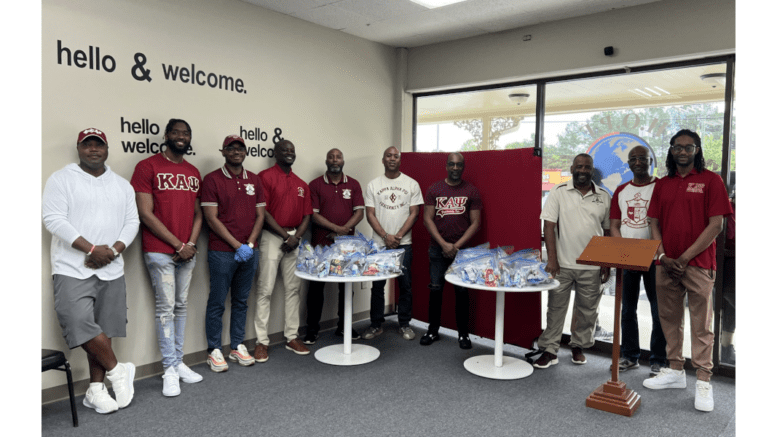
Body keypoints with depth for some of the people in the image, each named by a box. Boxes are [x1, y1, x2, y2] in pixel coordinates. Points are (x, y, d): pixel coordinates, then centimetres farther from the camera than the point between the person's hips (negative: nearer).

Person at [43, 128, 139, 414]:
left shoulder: (122, 185, 14)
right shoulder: (61, 179, 1)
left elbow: (132, 222, 10)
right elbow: (54, 219, -9)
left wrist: (114, 249, -8)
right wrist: (92, 249, -16)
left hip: (111, 270, 3)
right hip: (73, 269, -3)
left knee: (103, 329, 5)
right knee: (80, 324, -16)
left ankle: (95, 389, 17)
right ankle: (117, 369, 5)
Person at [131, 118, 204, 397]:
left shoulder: (193, 172, 14)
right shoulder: (148, 167, -4)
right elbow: (145, 213, -9)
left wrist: (191, 243, -2)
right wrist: (178, 244, -10)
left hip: (187, 251, 5)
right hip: (160, 251, -5)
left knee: (181, 307, 10)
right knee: (166, 308, -2)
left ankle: (178, 362, 19)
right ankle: (169, 369, 7)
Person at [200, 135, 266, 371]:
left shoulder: (254, 180, 11)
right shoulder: (212, 179, -3)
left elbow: (260, 215, 10)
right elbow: (211, 218, -9)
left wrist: (250, 244, -5)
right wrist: (237, 245, -12)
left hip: (249, 252, 5)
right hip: (222, 252, -4)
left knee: (241, 301, 12)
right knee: (217, 302, 3)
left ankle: (237, 347, 24)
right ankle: (214, 350, 14)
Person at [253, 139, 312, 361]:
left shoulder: (301, 184, 14)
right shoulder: (265, 177, -3)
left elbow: (307, 215, 12)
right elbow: (263, 212, -11)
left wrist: (296, 236, -4)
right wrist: (284, 234, -12)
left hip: (294, 238, 6)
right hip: (272, 237, -5)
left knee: (293, 288, 9)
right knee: (265, 290, -3)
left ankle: (292, 337, 18)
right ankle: (261, 341, 4)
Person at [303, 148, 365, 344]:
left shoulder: (353, 184, 8)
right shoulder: (315, 185, 2)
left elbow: (359, 212, 2)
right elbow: (313, 214, -5)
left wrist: (344, 230, -13)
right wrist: (336, 228, -15)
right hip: (321, 244, -2)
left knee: (346, 285, 9)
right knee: (316, 286, 2)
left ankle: (343, 326, 23)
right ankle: (312, 329, 13)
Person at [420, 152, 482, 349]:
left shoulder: (471, 191, 4)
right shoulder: (434, 189, 5)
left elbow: (475, 223, 1)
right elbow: (427, 219, 1)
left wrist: (457, 245, -9)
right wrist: (444, 244, -9)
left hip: (462, 249, -1)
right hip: (437, 248, 1)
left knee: (462, 291, 1)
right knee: (435, 289, 4)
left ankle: (463, 334, 14)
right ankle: (433, 330, 19)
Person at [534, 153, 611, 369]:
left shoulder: (603, 197, 6)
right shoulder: (559, 192, -1)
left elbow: (607, 231, 10)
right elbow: (549, 226, -5)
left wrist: (606, 264, 6)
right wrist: (552, 259, -12)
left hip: (592, 267, 2)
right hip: (562, 264, -2)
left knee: (587, 310, 12)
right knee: (556, 307, 5)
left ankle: (578, 347, 30)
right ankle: (549, 350, 14)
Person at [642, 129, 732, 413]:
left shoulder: (710, 180, -2)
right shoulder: (662, 185, 12)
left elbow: (716, 225, -7)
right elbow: (654, 223, 10)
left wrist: (685, 257, -11)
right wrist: (663, 257, -4)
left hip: (698, 264, -4)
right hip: (666, 265, 5)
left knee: (701, 324, 0)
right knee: (670, 318, 11)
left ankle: (703, 381, 8)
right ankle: (675, 370, 23)